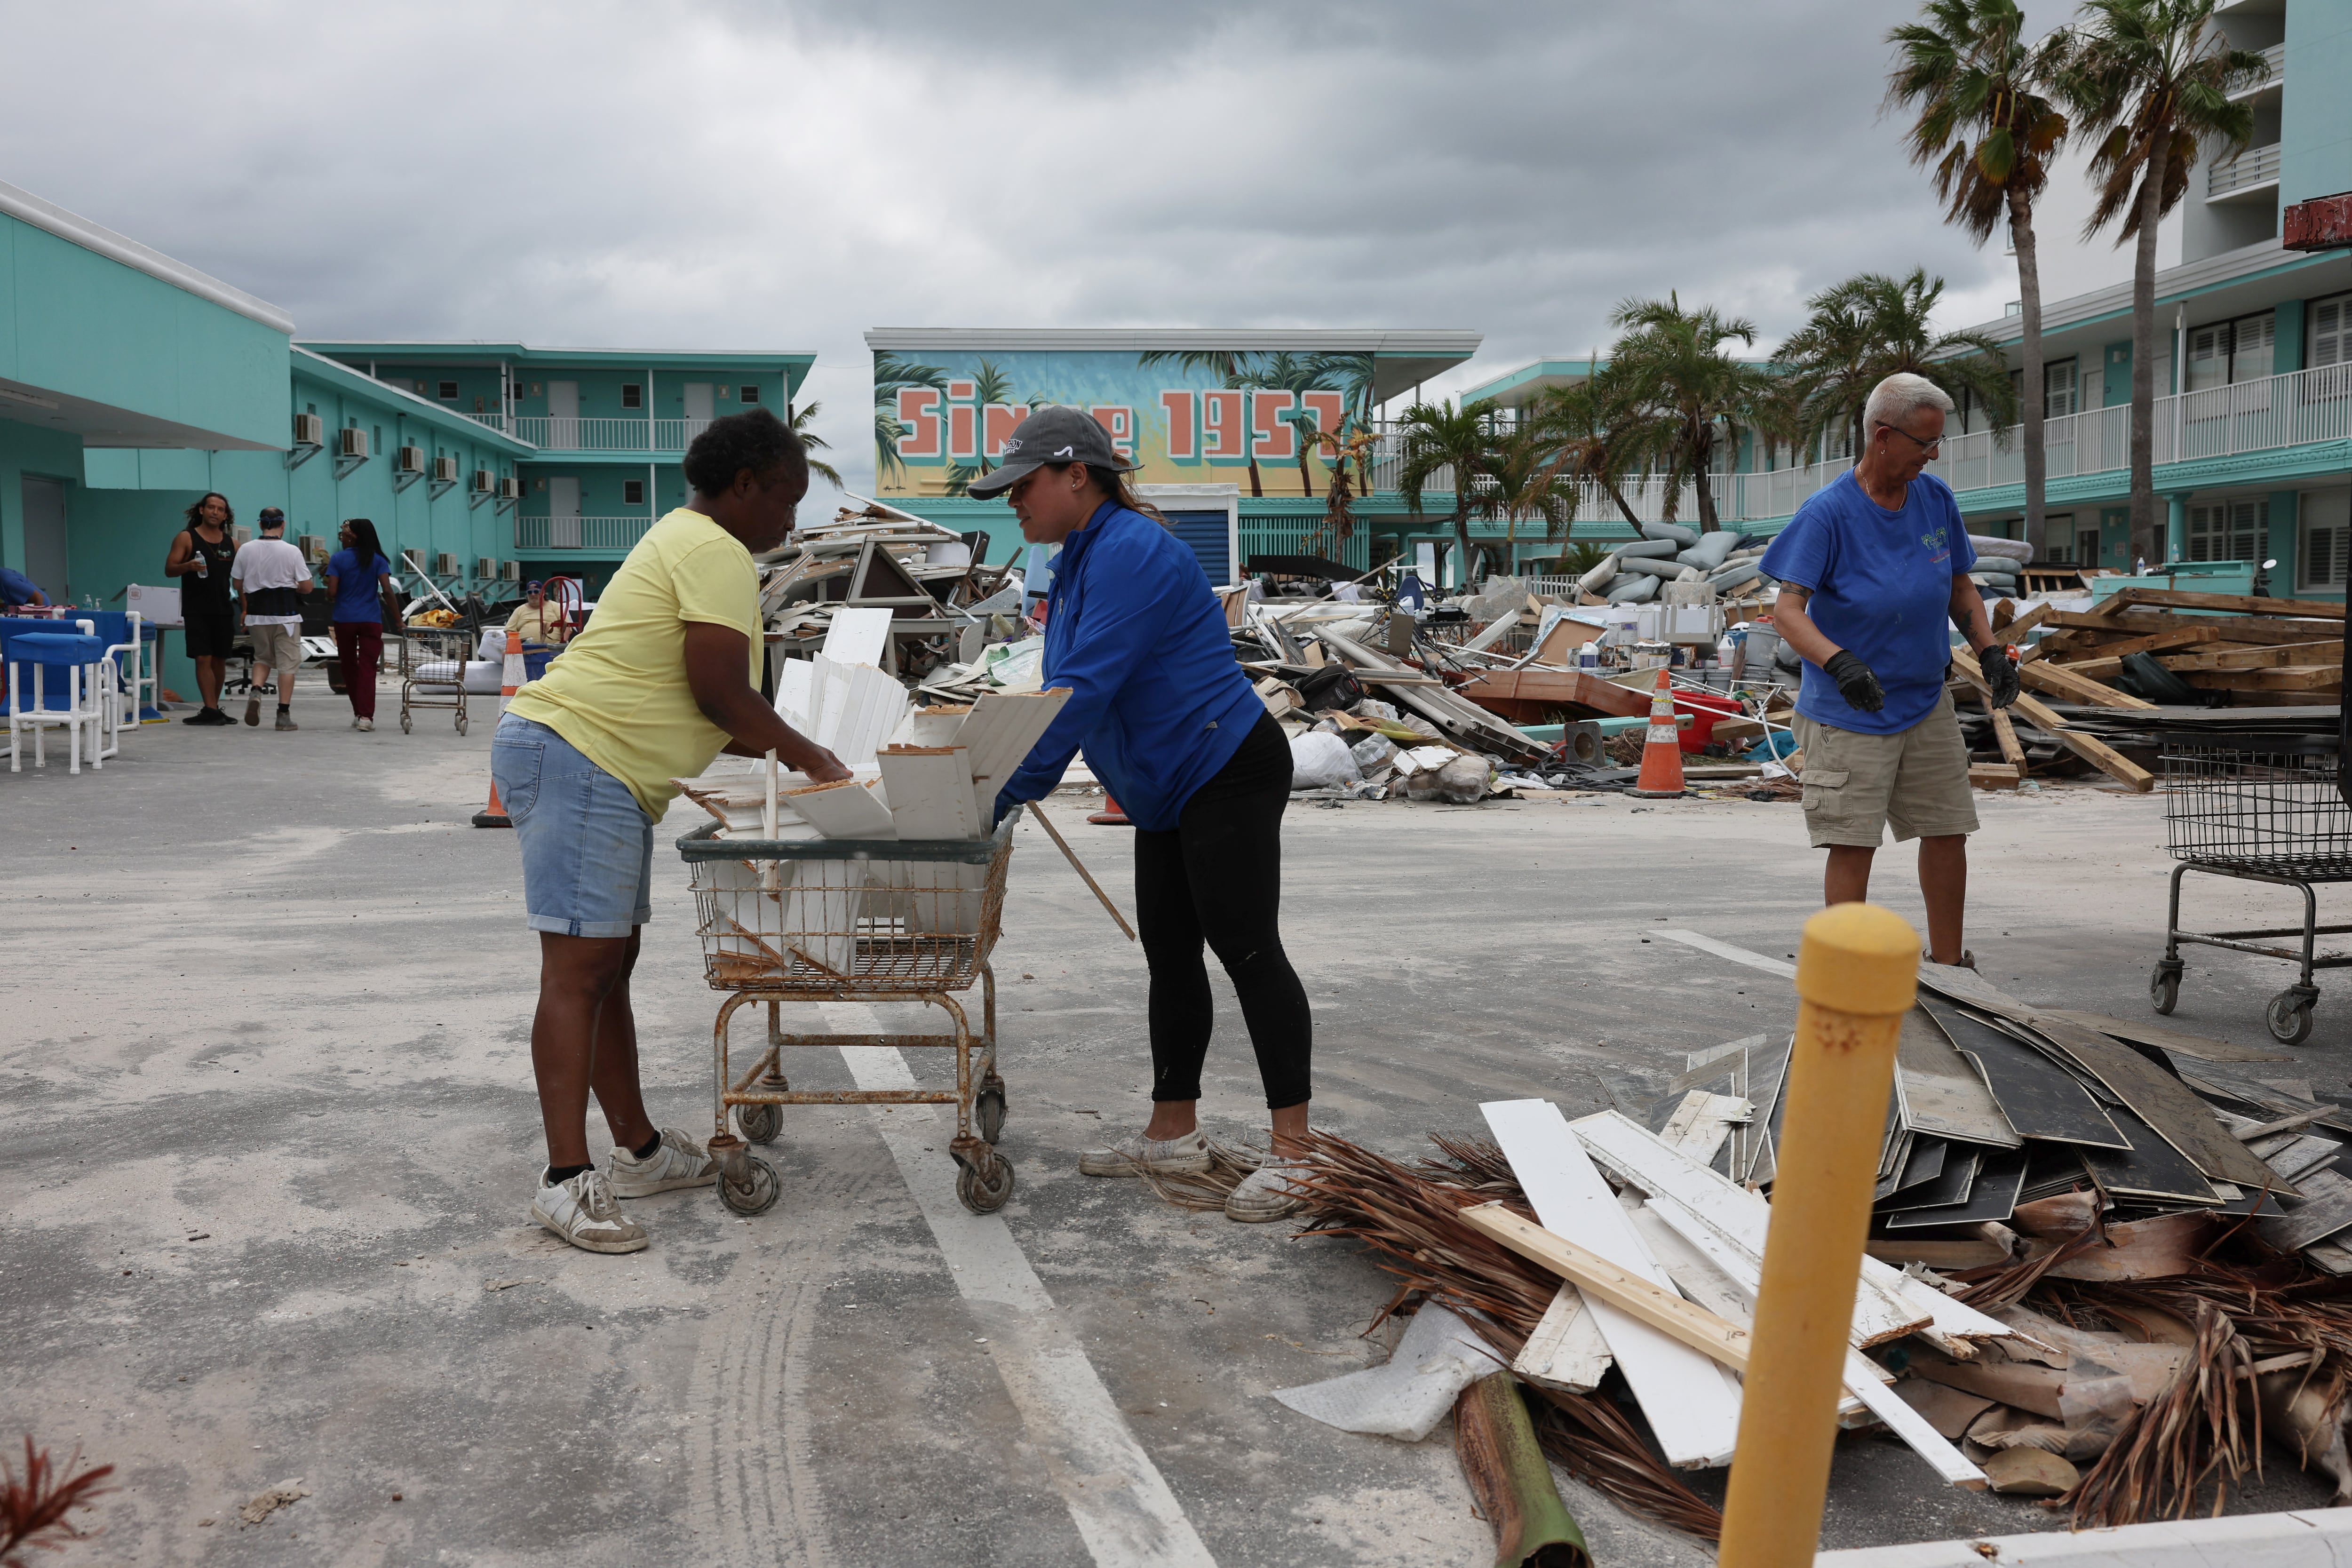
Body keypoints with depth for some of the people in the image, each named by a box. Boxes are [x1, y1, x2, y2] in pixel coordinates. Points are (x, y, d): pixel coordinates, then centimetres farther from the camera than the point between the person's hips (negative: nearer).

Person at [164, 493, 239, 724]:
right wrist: (188, 566, -23)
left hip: (223, 610, 4)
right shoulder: (186, 538, 1)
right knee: (204, 659, -9)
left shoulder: (231, 544, 11)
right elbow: (169, 570, -3)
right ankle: (210, 710, -11)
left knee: (220, 661, 7)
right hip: (196, 610, -4)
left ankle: (213, 709, 17)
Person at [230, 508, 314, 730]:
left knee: (262, 657, 22)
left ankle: (255, 690, -6)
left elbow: (237, 583, 9)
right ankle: (284, 715, 1)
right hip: (286, 614, -3)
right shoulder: (292, 552, -9)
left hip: (257, 613, 3)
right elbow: (307, 587, -8)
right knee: (287, 663, 3)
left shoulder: (245, 549, 1)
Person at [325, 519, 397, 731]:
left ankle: (359, 712, 21)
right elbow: (387, 590, -10)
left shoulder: (337, 559, -1)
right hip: (371, 620, 0)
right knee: (368, 668, -3)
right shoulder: (378, 560, 1)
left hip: (344, 620, 0)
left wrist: (330, 600, 15)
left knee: (349, 667, 14)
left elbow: (332, 592, -8)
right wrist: (398, 619, -5)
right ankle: (366, 716, -13)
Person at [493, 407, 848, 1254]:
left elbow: (700, 707, 25)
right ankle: (566, 1180, -13)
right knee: (578, 966, -13)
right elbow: (720, 693, -17)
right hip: (577, 757, -11)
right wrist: (809, 757, -3)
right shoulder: (716, 552, -10)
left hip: (608, 777, 11)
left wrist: (788, 756, 20)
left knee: (609, 963, 13)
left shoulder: (684, 541, 24)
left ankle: (639, 1150, 21)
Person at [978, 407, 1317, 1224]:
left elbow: (1086, 690, -25)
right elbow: (1066, 689, 17)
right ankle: (1173, 1132, 23)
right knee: (1170, 955, 13)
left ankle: (1293, 1151, -5)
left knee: (1246, 950, -10)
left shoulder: (1130, 552, -18)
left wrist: (1006, 794, -24)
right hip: (1172, 791, 11)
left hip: (1227, 773, -11)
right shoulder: (1083, 560, 15)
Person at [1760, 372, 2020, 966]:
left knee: (1948, 832, 11)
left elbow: (1960, 588, 14)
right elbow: (1786, 612, -23)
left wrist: (1990, 652, -3)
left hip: (1927, 705, 6)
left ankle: (1947, 966, 27)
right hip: (1848, 715, -6)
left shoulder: (1936, 499, 2)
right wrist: (1839, 661, -40)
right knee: (1853, 845, -6)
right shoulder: (1827, 513, -16)